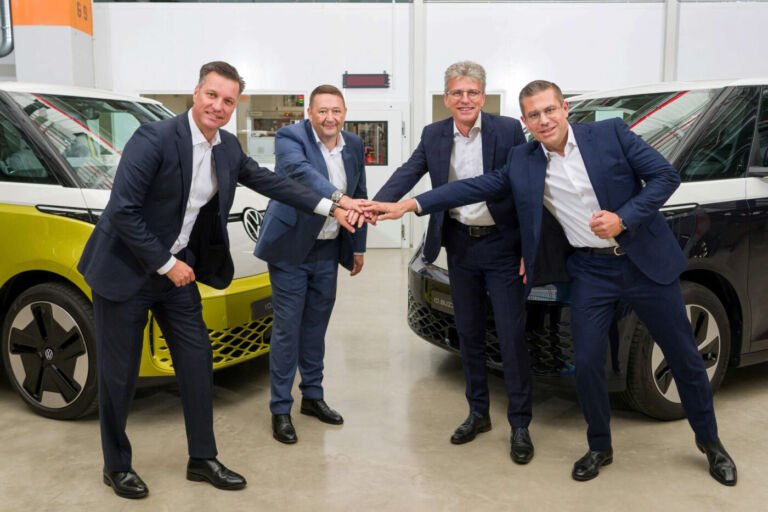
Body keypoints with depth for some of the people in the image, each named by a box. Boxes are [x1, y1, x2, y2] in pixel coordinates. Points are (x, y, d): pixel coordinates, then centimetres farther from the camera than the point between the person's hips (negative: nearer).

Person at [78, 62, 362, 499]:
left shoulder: (228, 148, 1)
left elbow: (269, 181, 9)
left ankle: (203, 459, 24)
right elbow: (122, 211, -23)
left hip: (178, 270, 7)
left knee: (197, 362, 9)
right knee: (120, 373, 6)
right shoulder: (154, 139, -21)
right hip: (126, 270, -6)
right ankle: (117, 465, 26)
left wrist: (329, 207, 5)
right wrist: (166, 264, -18)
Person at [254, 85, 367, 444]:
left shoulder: (353, 145, 4)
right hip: (291, 247, -5)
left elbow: (359, 196, 12)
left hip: (328, 249, 5)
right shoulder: (290, 137, -14)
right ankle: (280, 409, 12)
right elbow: (301, 171, -35)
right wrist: (339, 198, -51)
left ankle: (312, 396, 30)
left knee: (316, 326, 15)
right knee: (287, 328, 0)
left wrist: (358, 246, 12)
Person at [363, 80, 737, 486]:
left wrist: (624, 219, -22)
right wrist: (411, 205, -11)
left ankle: (709, 441, 35)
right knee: (587, 363, 1)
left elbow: (666, 176, -8)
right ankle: (599, 447, 26)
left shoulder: (611, 133, -9)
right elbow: (476, 187, -4)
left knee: (684, 357, 12)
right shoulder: (522, 161, -1)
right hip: (590, 273, 2)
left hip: (644, 260, -1)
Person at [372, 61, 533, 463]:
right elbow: (407, 174, -9)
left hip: (501, 245, -4)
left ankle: (520, 425, 14)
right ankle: (478, 413, 29)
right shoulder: (434, 135, 2)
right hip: (460, 245, 4)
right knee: (469, 333, 13)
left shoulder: (508, 130, -9)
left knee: (511, 335, 0)